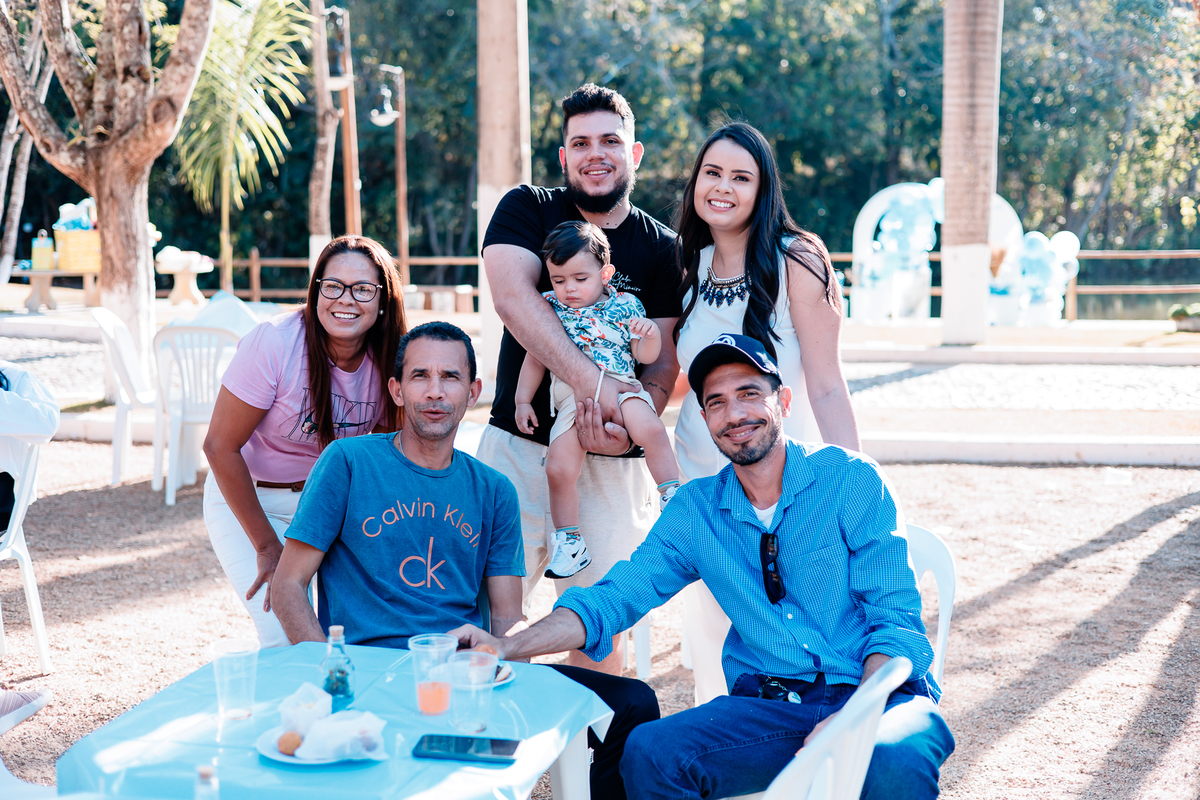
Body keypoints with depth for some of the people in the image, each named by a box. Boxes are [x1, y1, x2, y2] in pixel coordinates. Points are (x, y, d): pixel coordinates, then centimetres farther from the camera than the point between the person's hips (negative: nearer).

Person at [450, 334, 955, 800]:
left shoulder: (851, 480, 0)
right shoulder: (695, 511, 10)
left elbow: (895, 617, -4)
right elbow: (615, 597, 6)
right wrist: (506, 647, -11)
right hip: (769, 707, 4)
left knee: (896, 759, -38)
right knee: (647, 751, -23)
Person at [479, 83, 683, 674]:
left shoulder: (661, 249, 6)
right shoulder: (527, 210, 4)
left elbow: (664, 358, 1)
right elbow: (512, 295, -14)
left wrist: (636, 422, -21)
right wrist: (586, 378, -26)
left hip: (611, 461, 1)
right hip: (518, 444, -1)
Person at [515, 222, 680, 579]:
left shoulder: (624, 305, 6)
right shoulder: (548, 309, 10)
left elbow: (645, 356, 9)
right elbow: (535, 358, 18)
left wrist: (650, 336, -12)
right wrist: (522, 400, 14)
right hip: (571, 398, 2)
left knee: (650, 429, -32)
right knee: (558, 470, -11)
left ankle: (672, 494, -12)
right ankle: (568, 540, 7)